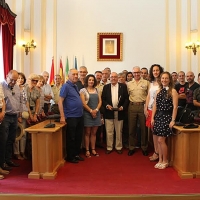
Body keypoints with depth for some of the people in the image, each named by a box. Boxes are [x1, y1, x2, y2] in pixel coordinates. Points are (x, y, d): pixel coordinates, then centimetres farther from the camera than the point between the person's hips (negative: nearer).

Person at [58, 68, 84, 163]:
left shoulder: (75, 86, 12)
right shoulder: (66, 86, -11)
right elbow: (60, 101, -16)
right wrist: (62, 116, -22)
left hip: (80, 116, 8)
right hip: (71, 117, -8)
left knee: (78, 137, 16)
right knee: (71, 138, 4)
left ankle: (76, 154, 29)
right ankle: (70, 157, 17)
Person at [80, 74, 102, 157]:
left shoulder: (97, 90, 13)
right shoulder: (83, 90, -2)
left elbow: (100, 101, 7)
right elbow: (83, 103, -10)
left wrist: (96, 110, -9)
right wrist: (91, 111, -13)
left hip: (96, 113, 4)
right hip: (87, 113, -4)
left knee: (94, 133, 9)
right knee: (87, 133, 2)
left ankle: (93, 149, 16)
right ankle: (87, 150, 8)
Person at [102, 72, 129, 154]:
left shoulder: (123, 86, 4)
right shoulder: (106, 87, 7)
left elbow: (126, 98, 1)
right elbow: (103, 99, 4)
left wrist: (123, 107, -12)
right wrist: (107, 105, -13)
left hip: (119, 112, 0)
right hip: (109, 112, 1)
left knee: (119, 131, 9)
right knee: (109, 131, 5)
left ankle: (119, 147, 20)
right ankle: (109, 147, 14)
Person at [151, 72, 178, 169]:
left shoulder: (173, 91, -6)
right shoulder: (159, 91, 10)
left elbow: (175, 107, -9)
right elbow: (155, 105, 10)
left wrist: (173, 120, -13)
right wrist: (152, 118, 5)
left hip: (167, 117, -5)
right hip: (158, 116, 5)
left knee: (161, 140, -6)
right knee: (159, 140, 9)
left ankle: (165, 161, 11)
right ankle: (160, 160, 20)